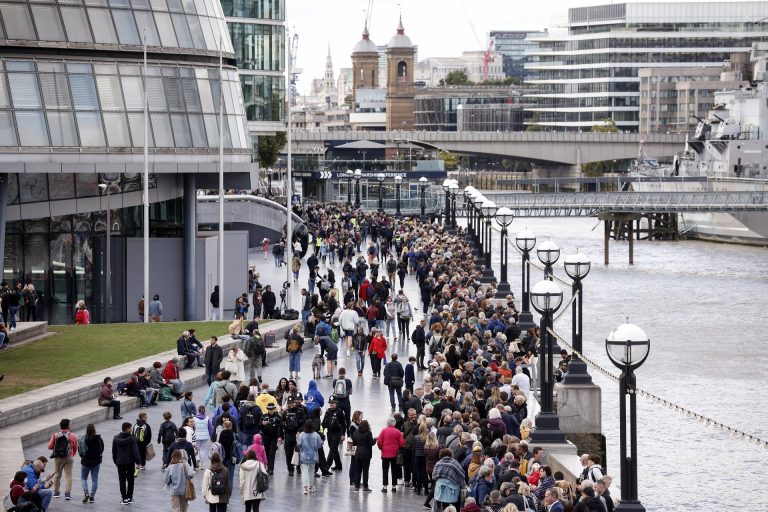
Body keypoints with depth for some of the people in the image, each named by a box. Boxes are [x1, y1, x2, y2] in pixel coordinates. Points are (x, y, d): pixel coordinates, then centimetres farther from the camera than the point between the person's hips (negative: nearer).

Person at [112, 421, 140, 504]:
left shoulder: (116, 438, 2)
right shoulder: (131, 438, -11)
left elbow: (114, 452, 9)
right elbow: (135, 451, -14)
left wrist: (115, 461, 18)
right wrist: (138, 462, -10)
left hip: (120, 463, 2)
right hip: (130, 462, -2)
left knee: (122, 481, 4)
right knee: (130, 480, 12)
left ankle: (124, 498, 0)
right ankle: (129, 497, 15)